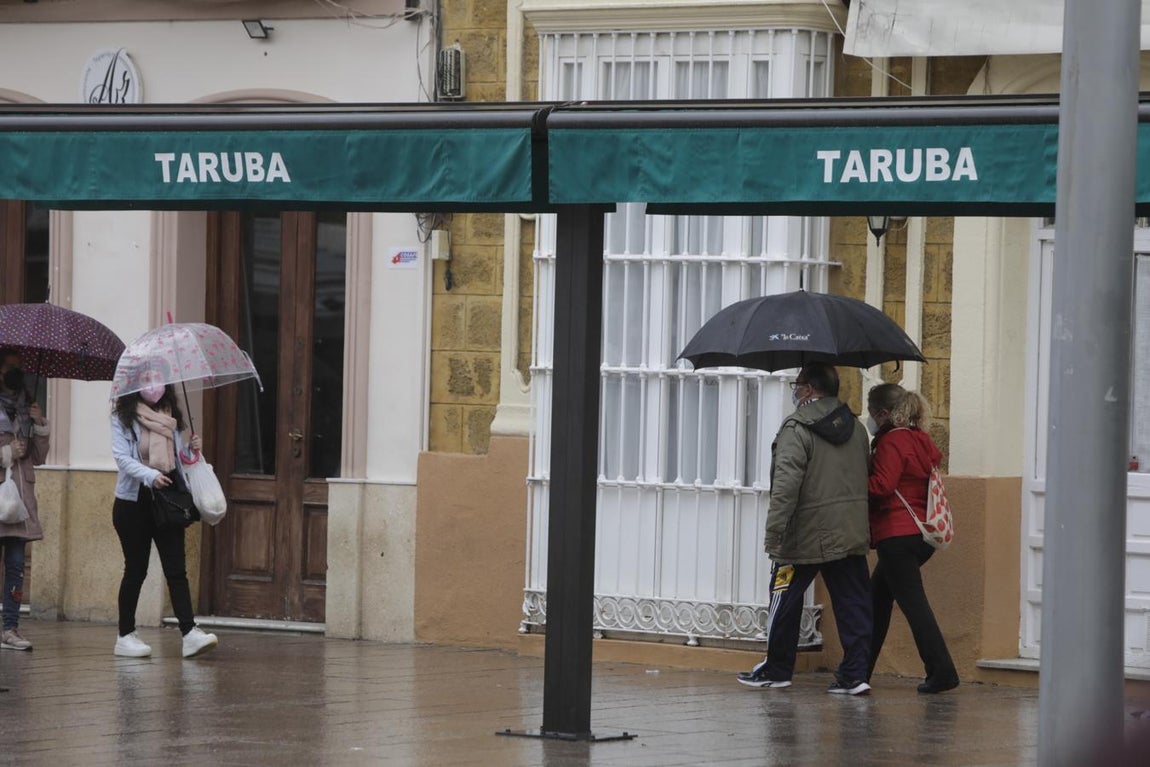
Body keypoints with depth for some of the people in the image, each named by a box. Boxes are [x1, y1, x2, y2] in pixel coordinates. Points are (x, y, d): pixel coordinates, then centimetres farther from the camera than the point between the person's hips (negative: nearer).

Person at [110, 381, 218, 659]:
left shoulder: (172, 418, 12)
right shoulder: (124, 417, -2)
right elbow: (122, 457, -13)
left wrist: (192, 449, -4)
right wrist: (150, 475, -27)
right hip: (134, 500, -3)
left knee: (176, 569, -6)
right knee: (136, 569, 3)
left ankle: (190, 633, -15)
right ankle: (125, 636, 13)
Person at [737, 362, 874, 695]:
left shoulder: (797, 429, -12)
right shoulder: (855, 428, 10)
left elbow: (786, 486, -19)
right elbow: (866, 477, 15)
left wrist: (774, 533, -19)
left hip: (806, 537, -5)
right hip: (851, 535, 5)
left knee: (785, 603, 9)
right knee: (853, 605, 5)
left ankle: (776, 670, 18)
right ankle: (855, 673, -2)